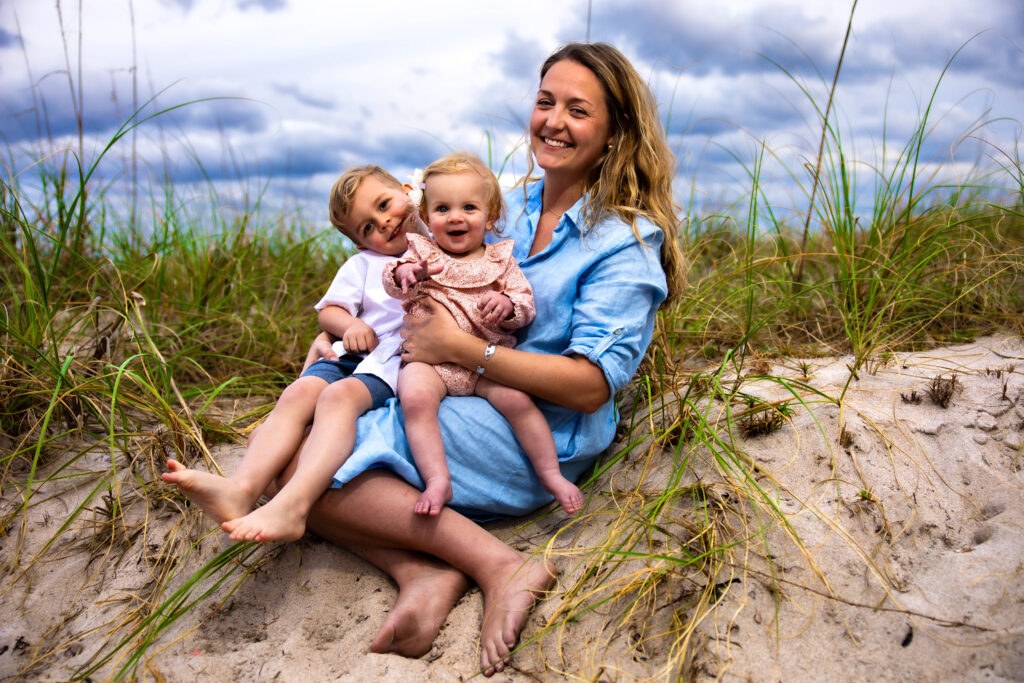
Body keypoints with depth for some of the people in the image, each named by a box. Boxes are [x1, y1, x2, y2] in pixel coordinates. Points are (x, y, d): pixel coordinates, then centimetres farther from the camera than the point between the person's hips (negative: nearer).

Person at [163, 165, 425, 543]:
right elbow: (328, 309, 21)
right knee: (298, 394, -24)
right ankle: (242, 487, -42)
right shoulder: (363, 263, 24)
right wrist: (350, 325, -2)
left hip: (397, 359, -5)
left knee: (340, 395, -33)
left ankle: (292, 505, -51)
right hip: (352, 353, 5)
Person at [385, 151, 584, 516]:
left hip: (486, 360, 0)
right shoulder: (421, 253, 11)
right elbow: (391, 283, -4)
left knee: (516, 398, -24)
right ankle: (437, 480, -26)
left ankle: (551, 474, -7)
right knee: (415, 396, -31)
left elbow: (526, 303, 7)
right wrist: (404, 272, -29)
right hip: (428, 359, 0)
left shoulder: (499, 261, 12)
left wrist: (507, 304, -17)